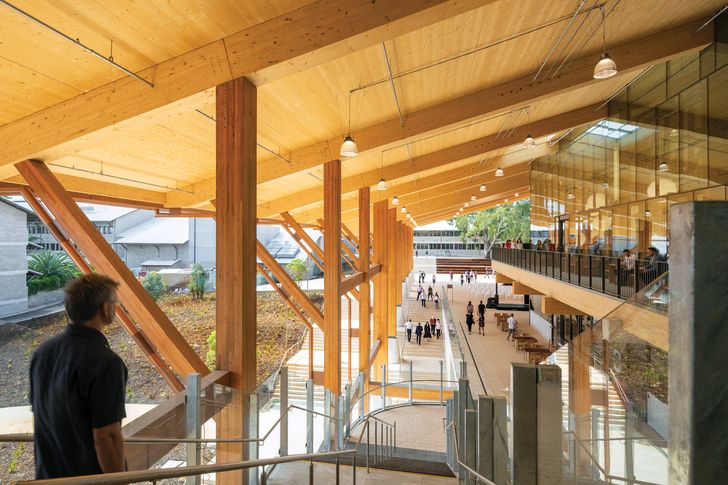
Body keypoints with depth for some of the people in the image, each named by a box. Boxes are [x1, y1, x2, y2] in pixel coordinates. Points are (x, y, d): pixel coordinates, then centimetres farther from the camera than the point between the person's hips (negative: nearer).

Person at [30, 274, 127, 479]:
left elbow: (38, 418, 8)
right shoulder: (105, 362, -28)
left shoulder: (42, 352, -3)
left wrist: (49, 469, 21)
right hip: (91, 477, -7)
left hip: (48, 475, 7)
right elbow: (106, 437, -25)